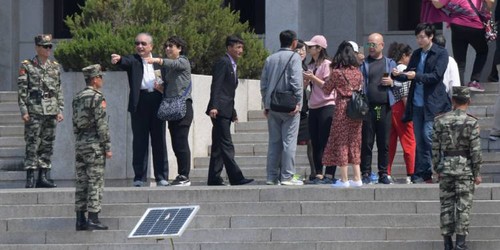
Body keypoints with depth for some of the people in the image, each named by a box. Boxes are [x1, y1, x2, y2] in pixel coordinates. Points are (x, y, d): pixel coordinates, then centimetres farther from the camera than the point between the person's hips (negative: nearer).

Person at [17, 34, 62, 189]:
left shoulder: (55, 67, 12)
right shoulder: (27, 66, -2)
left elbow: (59, 90, 15)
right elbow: (21, 90, -4)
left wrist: (60, 110, 9)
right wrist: (24, 111, -11)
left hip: (51, 112, 5)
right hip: (34, 110, -5)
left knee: (47, 145, 5)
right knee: (32, 145, -6)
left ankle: (43, 177, 10)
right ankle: (30, 179, -5)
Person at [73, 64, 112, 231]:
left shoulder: (77, 98, 11)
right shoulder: (97, 98, -11)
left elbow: (75, 124, 14)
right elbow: (102, 125, -15)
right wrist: (107, 147, -12)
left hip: (80, 144, 7)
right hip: (94, 144, -7)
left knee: (81, 182, 8)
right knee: (95, 182, -5)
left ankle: (80, 220, 8)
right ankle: (93, 220, -7)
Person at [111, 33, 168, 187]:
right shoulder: (133, 60, 6)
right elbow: (125, 62, -17)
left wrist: (162, 87, -2)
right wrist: (117, 59, -40)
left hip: (157, 103, 2)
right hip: (139, 104, -2)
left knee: (159, 141, 4)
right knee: (139, 141, -1)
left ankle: (161, 177, 8)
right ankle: (139, 177, 3)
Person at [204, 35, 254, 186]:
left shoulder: (233, 66, 22)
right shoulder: (223, 63, -8)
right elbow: (216, 86, -17)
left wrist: (233, 112, 25)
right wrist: (214, 107, -26)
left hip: (226, 112, 10)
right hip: (219, 111, -10)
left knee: (219, 146, 9)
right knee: (226, 145, -12)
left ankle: (214, 179, 11)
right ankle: (236, 178, -17)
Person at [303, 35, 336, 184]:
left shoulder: (326, 64, -7)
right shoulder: (311, 65, 16)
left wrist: (313, 78, -16)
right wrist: (305, 79, 3)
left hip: (326, 106, -8)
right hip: (313, 107, 8)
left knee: (326, 142, -9)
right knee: (315, 144, 6)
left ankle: (329, 175, -8)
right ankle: (319, 175, 9)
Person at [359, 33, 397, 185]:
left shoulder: (390, 63, 14)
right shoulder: (363, 64, 8)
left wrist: (392, 82, -5)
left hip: (385, 107, 1)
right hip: (367, 107, -1)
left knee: (384, 143, 3)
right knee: (366, 142, -1)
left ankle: (383, 174, 10)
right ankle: (366, 174, 4)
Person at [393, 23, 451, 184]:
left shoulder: (441, 54, -3)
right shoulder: (416, 54, 15)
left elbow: (436, 76, -13)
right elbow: (408, 75, 14)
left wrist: (416, 76, -24)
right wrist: (398, 75, -7)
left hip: (432, 103, -6)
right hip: (417, 103, 6)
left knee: (429, 137, -12)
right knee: (419, 140, 6)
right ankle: (421, 175, 10)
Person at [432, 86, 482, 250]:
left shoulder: (440, 121, 0)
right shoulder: (471, 122, -9)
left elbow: (435, 147, 4)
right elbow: (475, 150, -9)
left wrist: (437, 168, 14)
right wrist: (477, 173, -1)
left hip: (446, 168, 3)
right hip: (465, 168, -3)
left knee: (446, 205, 9)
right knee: (464, 206, 1)